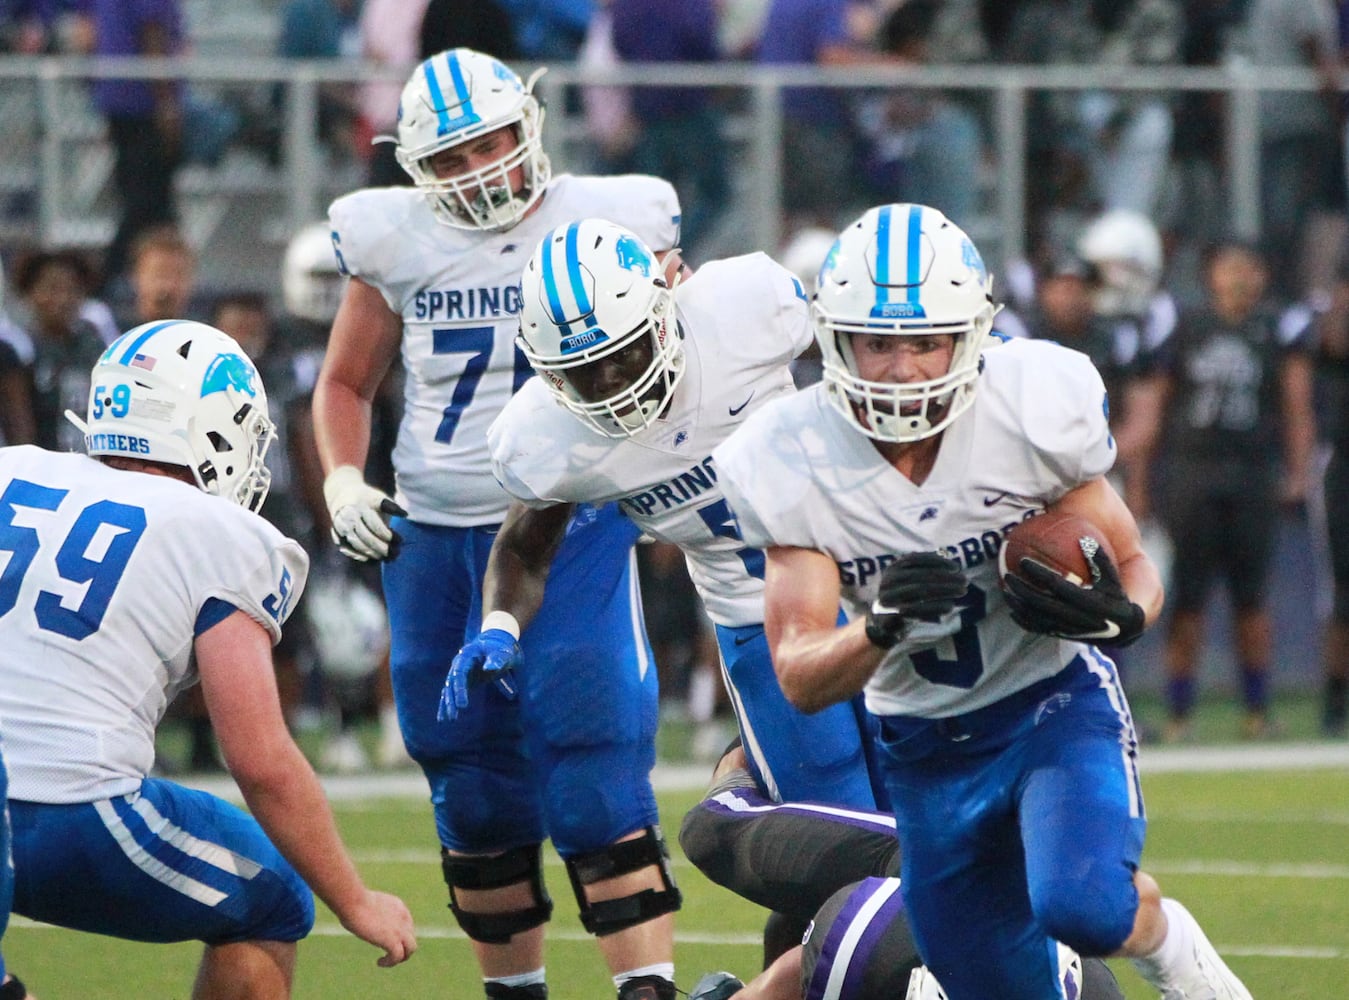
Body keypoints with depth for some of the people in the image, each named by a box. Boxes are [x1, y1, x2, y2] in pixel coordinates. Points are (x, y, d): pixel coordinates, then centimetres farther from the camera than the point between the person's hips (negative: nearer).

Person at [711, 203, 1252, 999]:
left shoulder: (1036, 407, -19)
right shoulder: (791, 465, -16)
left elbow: (1134, 569, -7)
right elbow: (800, 679, -17)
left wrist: (1116, 616, -31)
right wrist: (881, 627, -39)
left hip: (1058, 702, -2)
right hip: (926, 747, 2)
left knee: (1082, 908, -30)